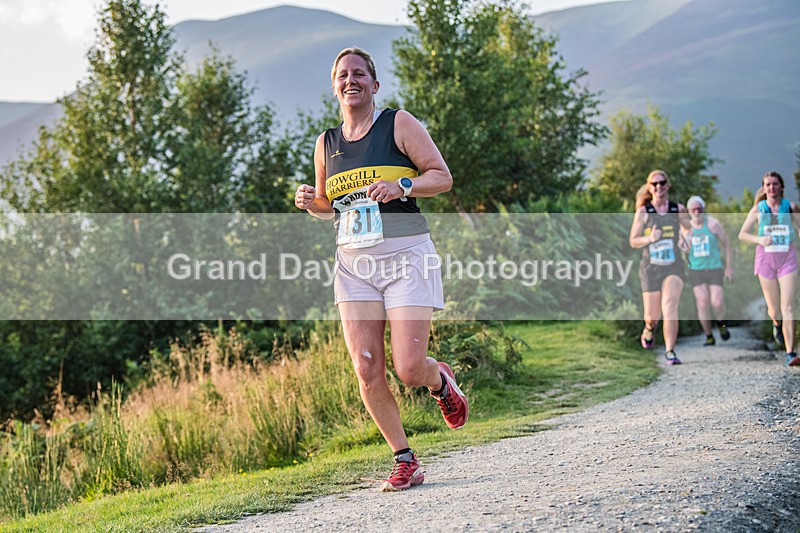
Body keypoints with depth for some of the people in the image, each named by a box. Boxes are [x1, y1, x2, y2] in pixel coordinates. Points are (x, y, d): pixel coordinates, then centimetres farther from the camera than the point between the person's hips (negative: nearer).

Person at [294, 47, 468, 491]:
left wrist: (402, 186, -21)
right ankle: (405, 462, 9)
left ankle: (441, 381, 26)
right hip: (354, 263, 4)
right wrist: (311, 202, 2)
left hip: (406, 256, -4)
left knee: (409, 369, -12)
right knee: (367, 371, -5)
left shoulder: (399, 124, 0)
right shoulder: (327, 143, 14)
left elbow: (443, 177, -3)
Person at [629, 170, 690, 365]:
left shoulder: (678, 209, 4)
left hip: (673, 266, 0)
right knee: (652, 315, 5)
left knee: (670, 307, -19)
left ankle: (670, 351, -14)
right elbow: (633, 241, 1)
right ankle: (649, 327, 43)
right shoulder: (643, 212, -1)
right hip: (651, 267, 0)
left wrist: (685, 240, -1)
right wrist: (649, 239, -19)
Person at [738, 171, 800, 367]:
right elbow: (742, 234, 4)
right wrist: (759, 239, -14)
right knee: (774, 309, 8)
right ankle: (777, 323, 47)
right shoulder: (758, 209, 2)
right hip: (766, 258, 1)